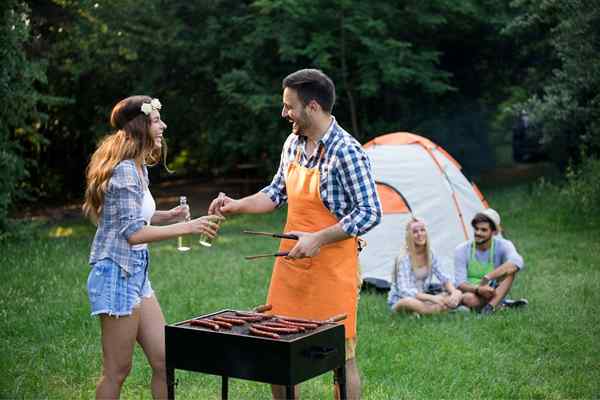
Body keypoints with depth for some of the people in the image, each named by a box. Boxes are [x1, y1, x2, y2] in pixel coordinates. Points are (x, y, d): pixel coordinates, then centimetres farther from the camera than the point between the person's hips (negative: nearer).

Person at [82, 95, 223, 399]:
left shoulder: (139, 168, 12)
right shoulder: (124, 170, -17)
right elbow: (133, 233, -23)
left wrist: (167, 215, 6)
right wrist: (188, 228, -23)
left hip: (137, 273, 9)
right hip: (117, 273, -9)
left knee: (163, 362, 10)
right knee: (117, 371, 2)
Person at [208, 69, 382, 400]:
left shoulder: (346, 152, -17)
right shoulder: (293, 144, 6)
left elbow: (370, 213, -18)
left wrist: (318, 239, -22)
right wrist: (237, 205, 5)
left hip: (331, 269, -7)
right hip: (290, 264, 7)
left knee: (341, 357, 3)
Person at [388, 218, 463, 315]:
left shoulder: (430, 255, 2)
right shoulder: (403, 259, -18)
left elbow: (443, 278, 3)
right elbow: (404, 291, -27)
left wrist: (454, 292, -19)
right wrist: (432, 297, -36)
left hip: (422, 299, 7)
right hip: (400, 301, -7)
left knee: (458, 294, -12)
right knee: (409, 302, -43)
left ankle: (420, 312, -21)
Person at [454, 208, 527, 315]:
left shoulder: (503, 246, -12)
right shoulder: (462, 250, -11)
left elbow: (517, 262, -35)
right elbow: (460, 283, -16)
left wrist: (487, 278, -40)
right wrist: (478, 289, -38)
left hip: (495, 291, 1)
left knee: (510, 268, -26)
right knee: (469, 299, -39)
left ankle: (490, 306, -29)